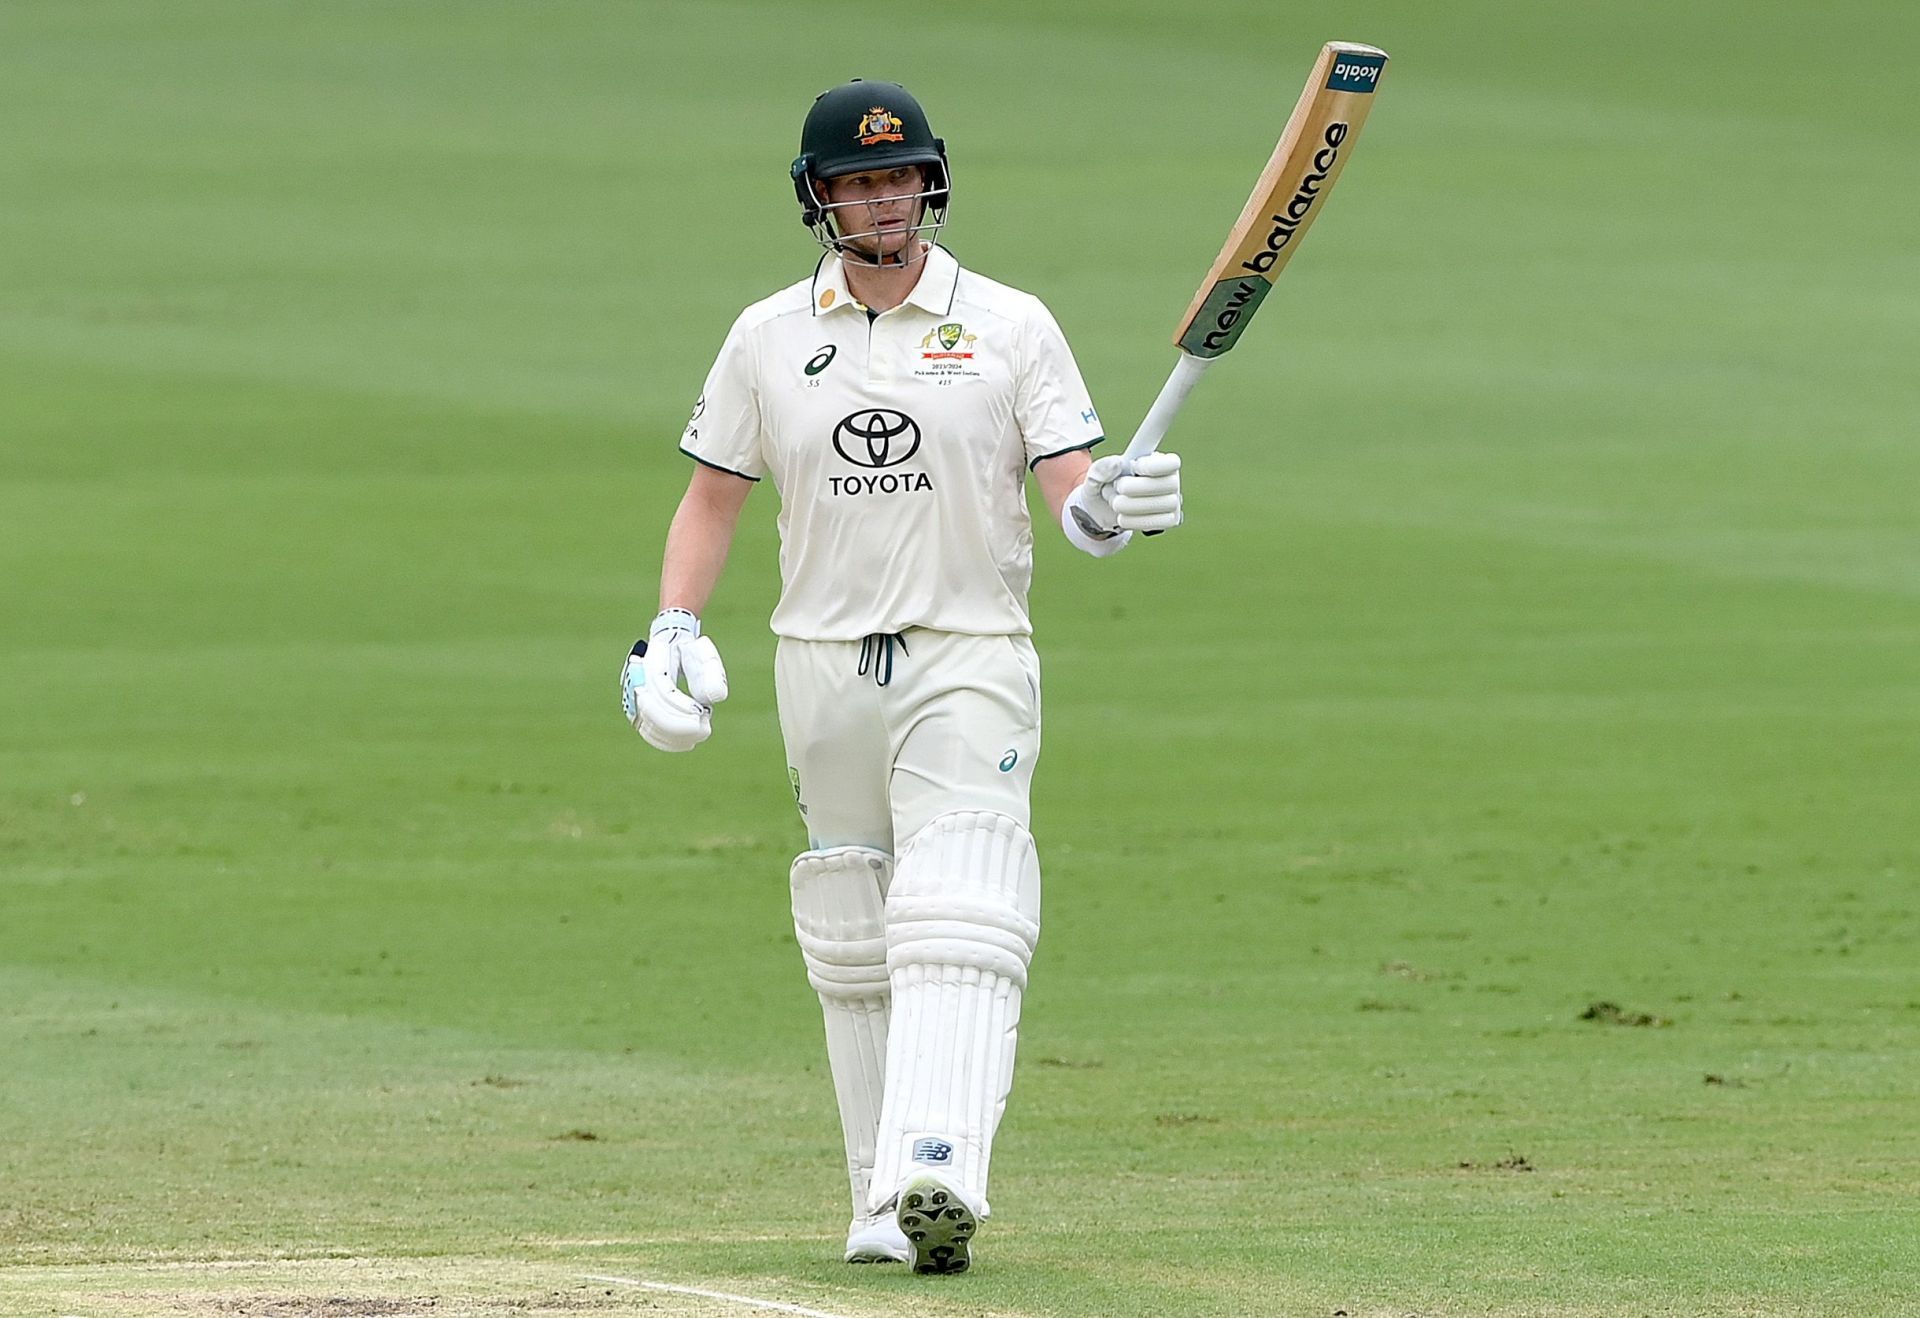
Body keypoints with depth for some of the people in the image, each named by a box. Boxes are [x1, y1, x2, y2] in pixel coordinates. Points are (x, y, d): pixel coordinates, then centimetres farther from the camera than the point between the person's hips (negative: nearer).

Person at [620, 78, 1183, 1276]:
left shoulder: (1010, 327, 1)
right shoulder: (768, 338, 9)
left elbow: (1072, 495, -5)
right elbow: (713, 499, 14)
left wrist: (1110, 508, -29)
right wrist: (673, 631, 0)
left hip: (971, 662, -4)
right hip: (822, 669, 4)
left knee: (957, 928, -18)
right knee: (851, 943, 7)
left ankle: (940, 1181, -32)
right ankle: (883, 1201, 14)